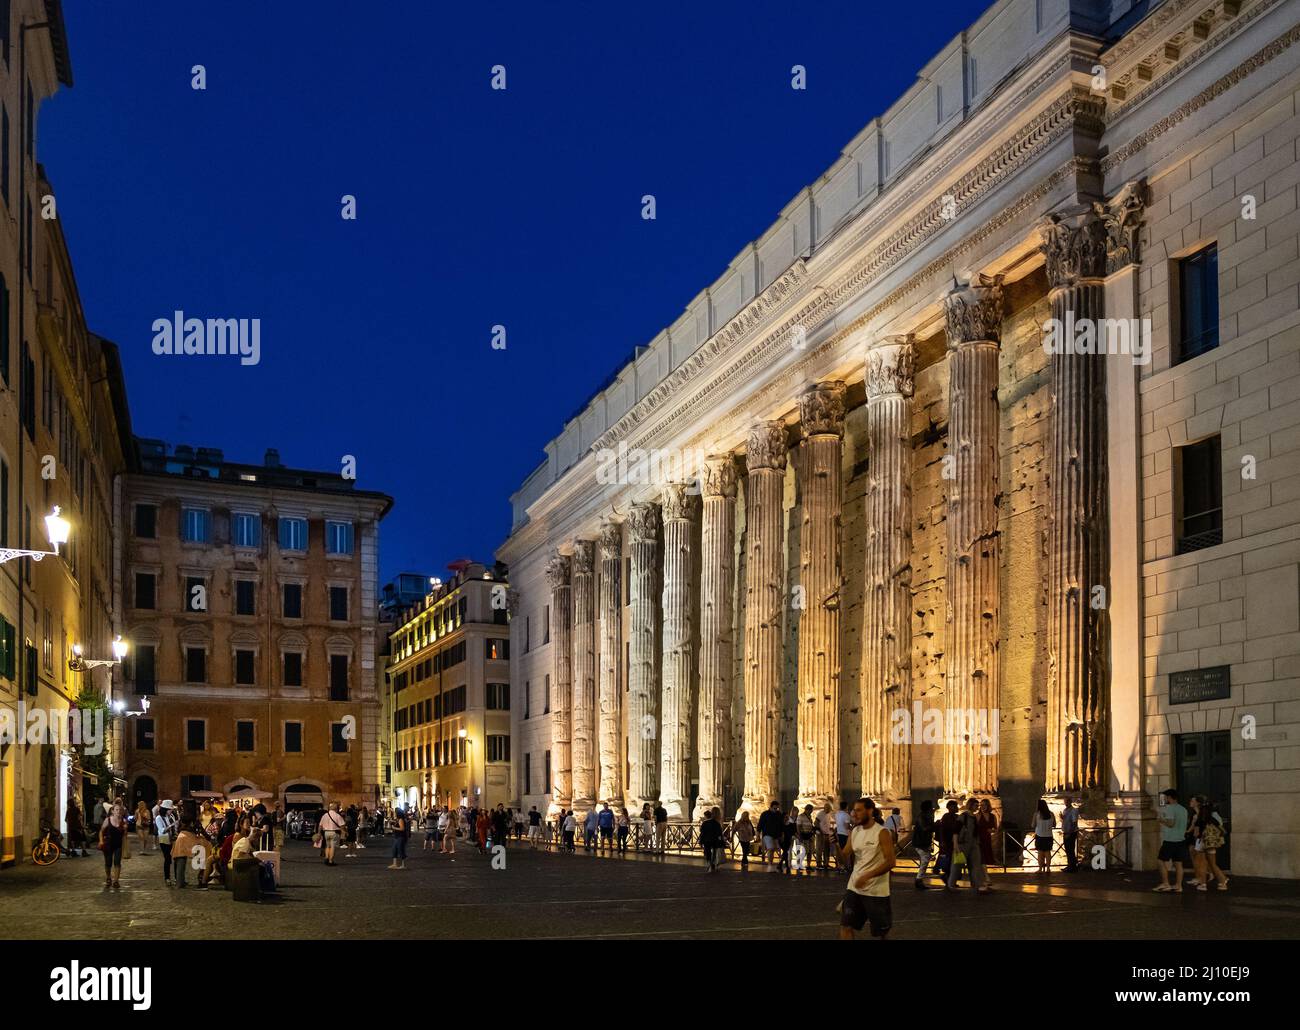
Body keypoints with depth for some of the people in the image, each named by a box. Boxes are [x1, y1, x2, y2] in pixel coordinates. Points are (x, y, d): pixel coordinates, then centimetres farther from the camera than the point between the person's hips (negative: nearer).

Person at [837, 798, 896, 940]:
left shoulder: (882, 833, -12)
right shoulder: (854, 832, 6)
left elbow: (890, 862, -18)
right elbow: (845, 861, 6)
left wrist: (867, 876, -25)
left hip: (876, 891, -5)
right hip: (854, 888, 5)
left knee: (880, 933, 7)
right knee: (846, 927, 0)